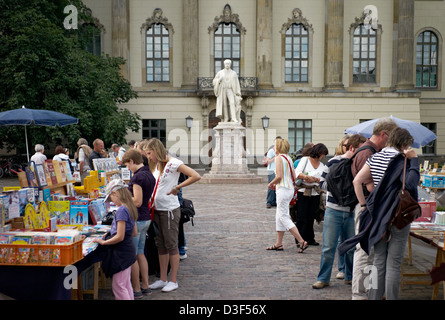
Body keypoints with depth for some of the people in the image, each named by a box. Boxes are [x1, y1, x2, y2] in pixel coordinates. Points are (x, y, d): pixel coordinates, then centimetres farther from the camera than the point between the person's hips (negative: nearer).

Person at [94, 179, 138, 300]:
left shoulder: (121, 210, -20)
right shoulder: (130, 208, 8)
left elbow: (120, 237, -22)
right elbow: (134, 232, 15)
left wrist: (103, 242, -11)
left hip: (121, 252, -9)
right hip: (129, 249, 9)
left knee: (118, 286, 0)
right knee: (126, 285, 18)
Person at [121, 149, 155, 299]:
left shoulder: (138, 176, -19)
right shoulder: (150, 175, 10)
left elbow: (137, 202, -21)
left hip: (136, 219, -9)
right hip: (146, 218, 9)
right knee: (140, 253, 17)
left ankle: (136, 290, 10)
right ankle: (145, 286, 23)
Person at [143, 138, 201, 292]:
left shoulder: (173, 163, -15)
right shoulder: (157, 165, 10)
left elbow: (196, 176, -22)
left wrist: (177, 187, -19)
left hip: (170, 210, -8)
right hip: (157, 210, 8)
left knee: (171, 245, 2)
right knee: (161, 245, 14)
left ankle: (173, 281, 14)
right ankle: (163, 279, 25)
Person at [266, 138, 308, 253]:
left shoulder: (279, 158, -12)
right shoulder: (288, 158, 13)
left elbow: (279, 176, -20)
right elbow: (294, 176, 12)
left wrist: (271, 183, -2)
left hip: (283, 189, -9)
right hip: (290, 189, 9)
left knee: (284, 217, -5)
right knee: (279, 217, 15)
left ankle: (302, 242, -10)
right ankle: (279, 244, 20)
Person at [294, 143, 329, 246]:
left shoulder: (322, 165, 16)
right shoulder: (305, 160, 3)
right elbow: (297, 173, -6)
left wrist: (314, 179, -13)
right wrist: (306, 177, -23)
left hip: (315, 194, 4)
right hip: (303, 192, -4)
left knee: (311, 217, 7)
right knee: (302, 218, -3)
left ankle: (310, 239, 16)